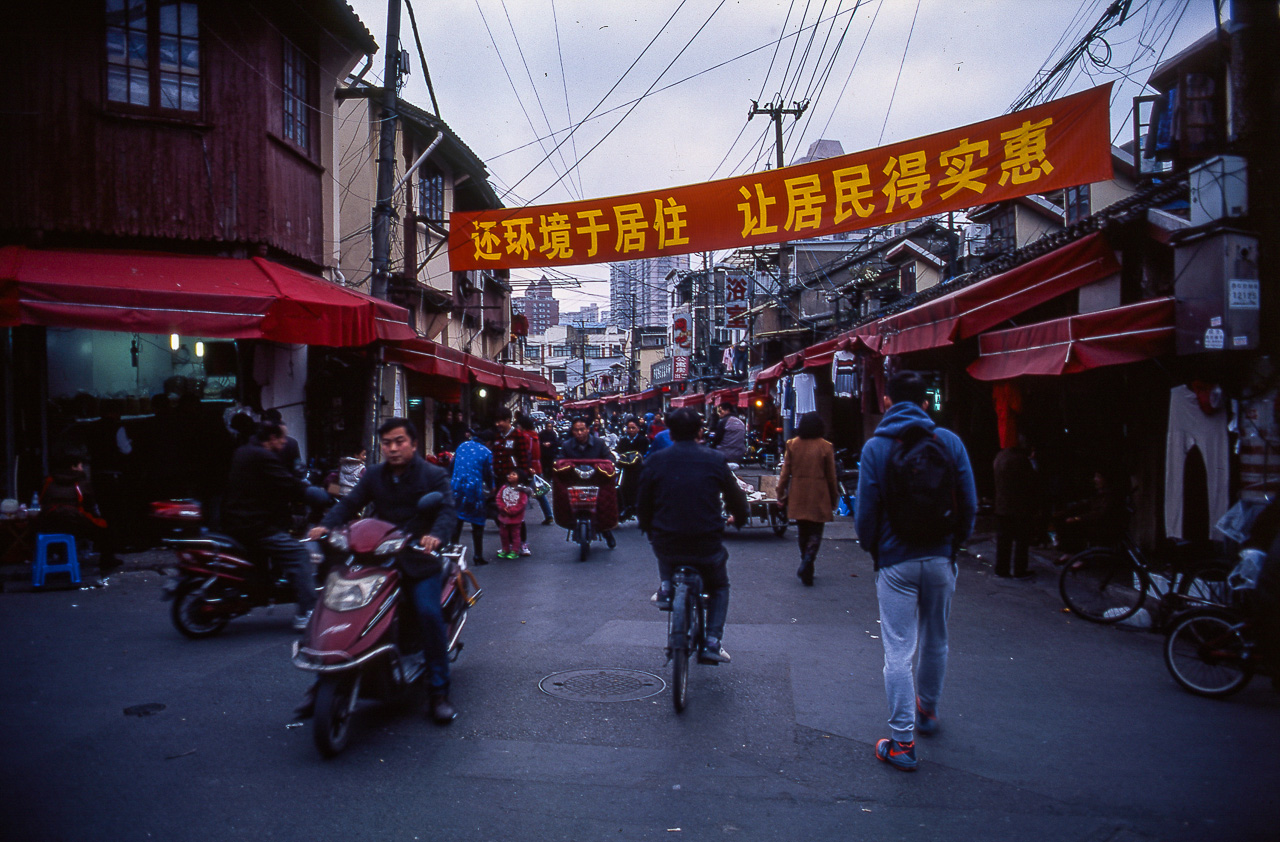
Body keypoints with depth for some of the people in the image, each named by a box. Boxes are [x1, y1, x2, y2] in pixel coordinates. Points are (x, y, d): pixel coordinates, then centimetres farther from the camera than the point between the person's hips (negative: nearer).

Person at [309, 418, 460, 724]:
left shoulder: (433, 475, -1)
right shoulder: (374, 475, 13)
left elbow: (447, 511, -14)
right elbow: (349, 503, 4)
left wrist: (436, 535, -36)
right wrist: (326, 525, -16)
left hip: (420, 560, -4)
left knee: (429, 613, -23)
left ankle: (439, 692, -10)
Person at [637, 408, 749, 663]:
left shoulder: (655, 461, -2)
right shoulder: (715, 461, -2)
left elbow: (643, 505, 3)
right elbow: (737, 501, 8)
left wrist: (649, 529, 23)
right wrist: (737, 518, 31)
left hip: (667, 544, 1)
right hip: (707, 544, -1)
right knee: (720, 587, 25)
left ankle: (665, 586, 14)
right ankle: (712, 644, 10)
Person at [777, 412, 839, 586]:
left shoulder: (792, 445, 0)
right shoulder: (825, 447, -7)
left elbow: (785, 472, 1)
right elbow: (831, 476, -1)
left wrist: (781, 494, 8)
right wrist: (834, 499, 9)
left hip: (797, 497, 3)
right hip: (818, 498, -3)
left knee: (803, 532, 16)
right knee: (815, 533, 3)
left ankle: (806, 569, 24)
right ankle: (807, 564, -16)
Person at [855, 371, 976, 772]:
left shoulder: (876, 447, -6)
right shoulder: (950, 442, -1)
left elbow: (865, 510, -6)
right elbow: (969, 503, 0)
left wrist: (872, 550, 10)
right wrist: (953, 545, 14)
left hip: (896, 562, -3)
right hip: (940, 559, 3)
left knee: (898, 651, 0)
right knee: (935, 641, 21)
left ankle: (902, 741, 1)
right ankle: (928, 709, 41)